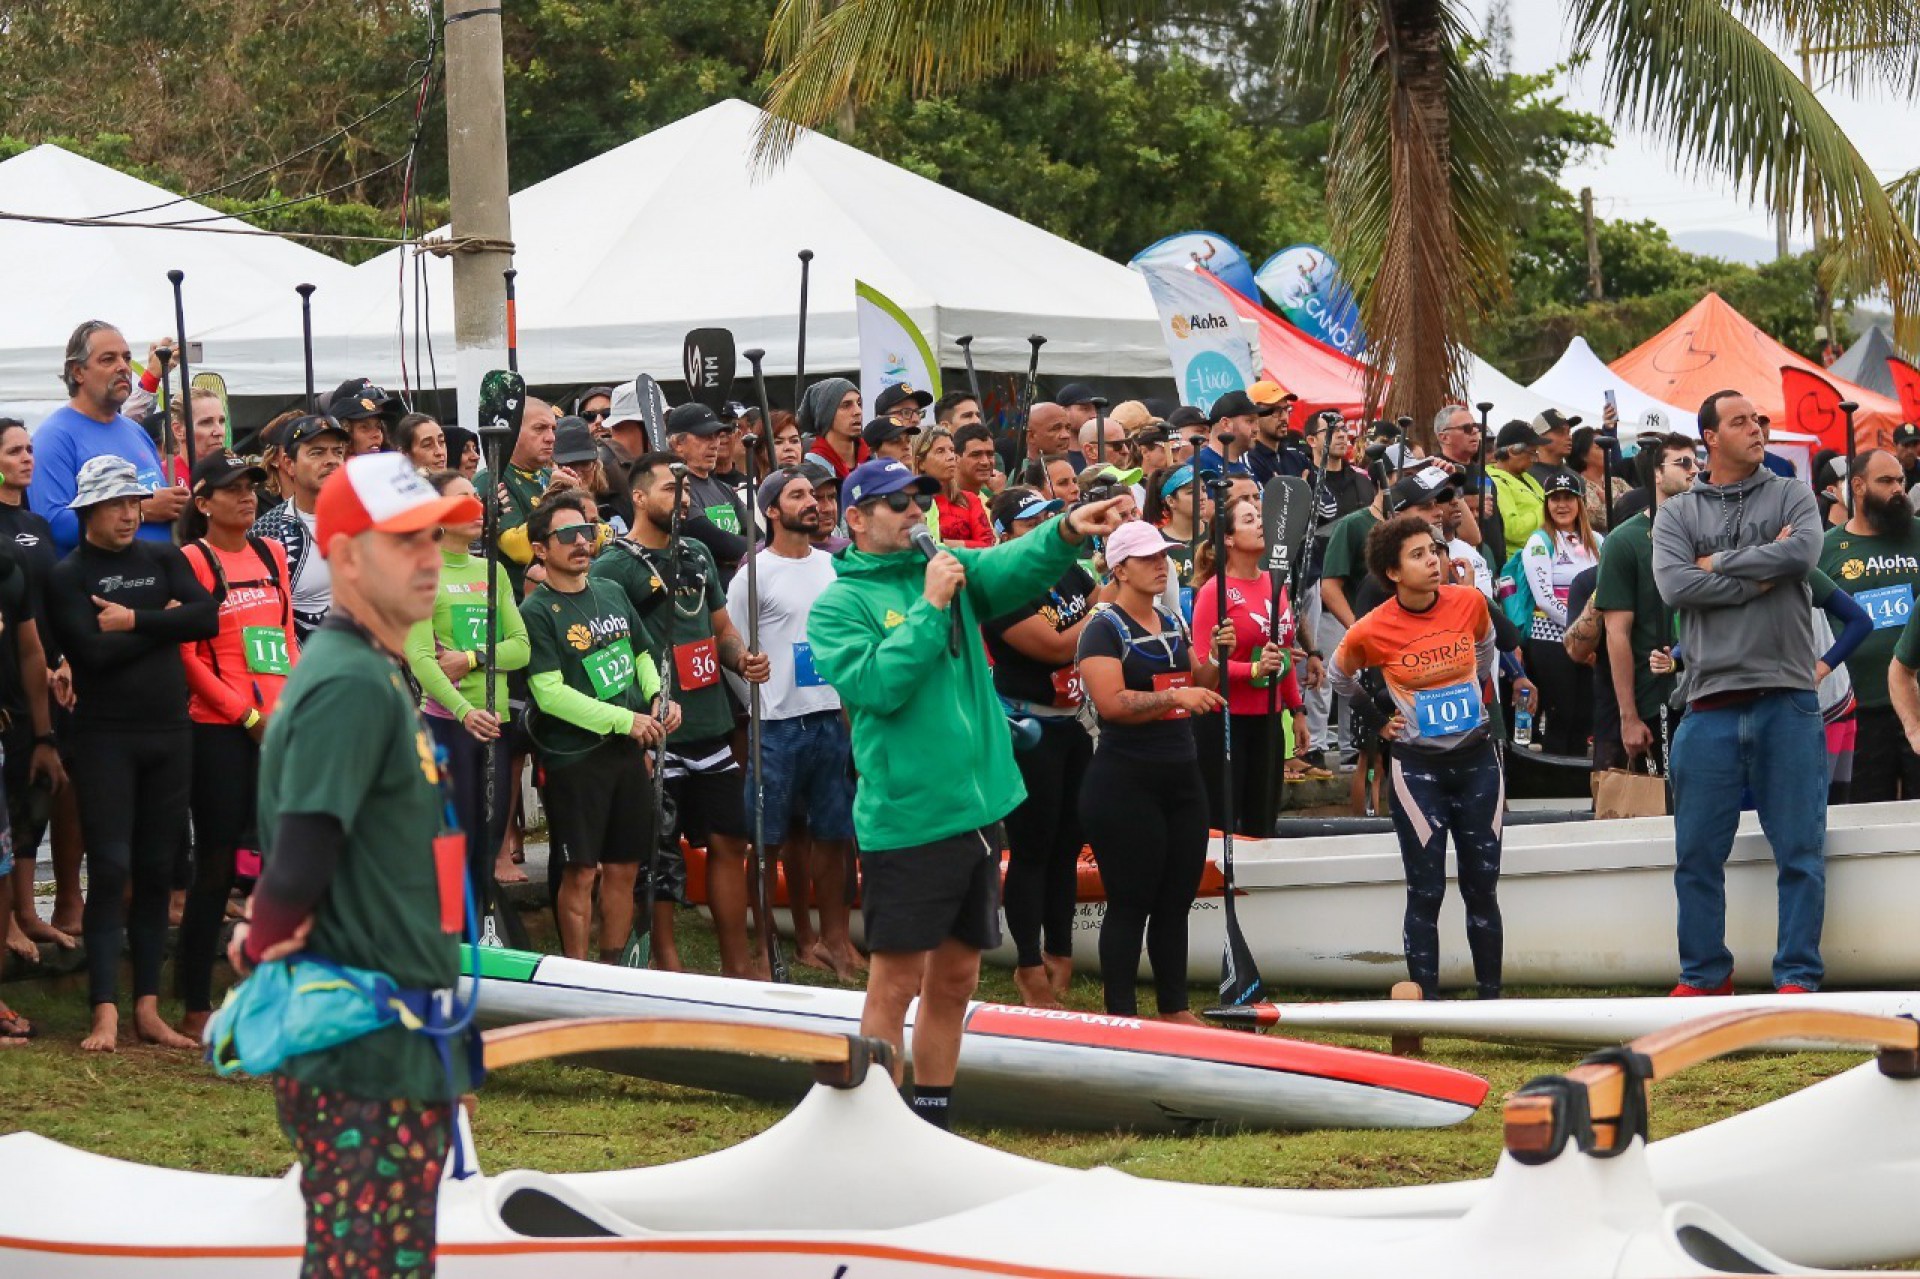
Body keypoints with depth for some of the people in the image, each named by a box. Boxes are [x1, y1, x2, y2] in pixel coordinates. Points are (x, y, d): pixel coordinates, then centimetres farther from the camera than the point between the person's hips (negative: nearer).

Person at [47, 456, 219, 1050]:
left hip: (169, 733, 4)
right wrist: (163, 623, -8)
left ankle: (148, 1007, 11)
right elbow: (94, 650, -16)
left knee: (157, 871, 6)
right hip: (106, 738, -4)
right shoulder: (69, 576, -2)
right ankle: (104, 1012, -9)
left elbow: (208, 619, -5)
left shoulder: (163, 558, 10)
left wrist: (134, 620, -12)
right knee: (110, 869, -9)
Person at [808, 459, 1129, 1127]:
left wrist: (1067, 531, -24)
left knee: (955, 979, 13)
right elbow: (873, 684, -20)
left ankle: (932, 1124, 23)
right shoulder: (840, 604, -6)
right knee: (896, 984, -3)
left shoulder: (951, 570, 10)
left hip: (978, 810, 6)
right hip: (904, 820, -6)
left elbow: (1016, 567, -6)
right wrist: (930, 608, -19)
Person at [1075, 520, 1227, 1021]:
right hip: (1125, 782, -7)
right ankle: (1121, 1016, 3)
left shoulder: (1173, 624, 14)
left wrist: (1213, 663, 0)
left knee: (1176, 900, 11)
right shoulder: (1105, 629, -9)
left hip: (1181, 777, 7)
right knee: (1130, 903, -3)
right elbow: (1112, 702, -21)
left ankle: (1175, 1008, 18)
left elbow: (1199, 690, 20)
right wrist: (1175, 697, -27)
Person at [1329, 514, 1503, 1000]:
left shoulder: (1469, 603, -5)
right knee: (1426, 891, -2)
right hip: (1418, 766, -3)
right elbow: (1339, 675, 9)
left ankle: (1491, 994, 15)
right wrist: (1378, 719, 6)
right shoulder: (1372, 631, -13)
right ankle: (1427, 1002, 4)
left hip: (1477, 758, 3)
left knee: (1483, 885, 7)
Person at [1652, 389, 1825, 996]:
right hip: (1711, 705, 1)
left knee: (1800, 850, -1)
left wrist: (1719, 564, -5)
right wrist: (1759, 575, -9)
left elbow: (1803, 553, -12)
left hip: (1787, 700, -1)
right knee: (1698, 854, 5)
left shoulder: (1791, 496, 9)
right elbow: (1674, 585, -8)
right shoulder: (1678, 512, 9)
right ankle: (1703, 975, 17)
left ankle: (1797, 978, 5)